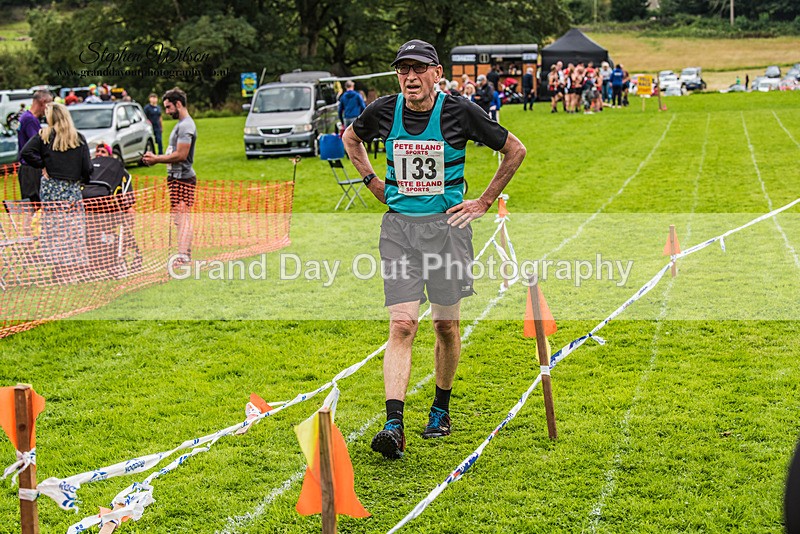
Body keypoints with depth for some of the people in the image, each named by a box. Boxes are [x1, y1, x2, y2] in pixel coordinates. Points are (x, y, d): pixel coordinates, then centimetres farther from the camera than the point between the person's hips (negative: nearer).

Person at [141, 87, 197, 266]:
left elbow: (181, 155, -21)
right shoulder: (181, 124, 19)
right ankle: (185, 253, 14)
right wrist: (155, 157, 9)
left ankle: (183, 255, -18)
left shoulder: (186, 126, -14)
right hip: (177, 177, 10)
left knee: (182, 216, -14)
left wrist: (156, 159, -11)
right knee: (179, 217, 11)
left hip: (183, 178, -10)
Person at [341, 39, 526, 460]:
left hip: (447, 224, -1)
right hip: (399, 226, 1)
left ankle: (441, 410, 29)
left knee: (446, 325, 9)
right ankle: (394, 425, -15)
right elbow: (350, 138, 23)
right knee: (401, 325, -10)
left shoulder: (459, 112, -8)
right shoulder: (383, 111, -1)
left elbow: (515, 150, 4)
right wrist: (374, 182, 12)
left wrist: (484, 202, 2)